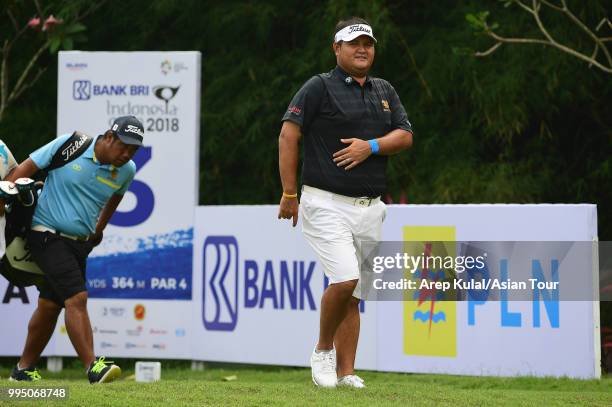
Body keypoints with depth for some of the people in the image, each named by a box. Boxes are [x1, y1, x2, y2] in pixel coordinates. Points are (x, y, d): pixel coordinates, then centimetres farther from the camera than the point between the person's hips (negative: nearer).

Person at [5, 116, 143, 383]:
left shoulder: (126, 171, 1)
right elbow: (27, 168, -4)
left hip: (80, 244, 6)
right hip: (48, 236, -6)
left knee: (50, 306, 10)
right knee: (77, 298, -19)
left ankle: (23, 370, 23)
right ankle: (93, 368, -25)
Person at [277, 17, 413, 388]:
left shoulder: (384, 91, 16)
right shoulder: (320, 87, -2)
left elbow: (405, 136, 9)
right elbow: (288, 135, -6)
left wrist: (371, 146, -11)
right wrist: (289, 194, -9)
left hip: (370, 208, 6)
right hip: (326, 204, -6)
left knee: (354, 296, 5)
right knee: (345, 279, -20)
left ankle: (346, 372, 8)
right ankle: (322, 350, 1)